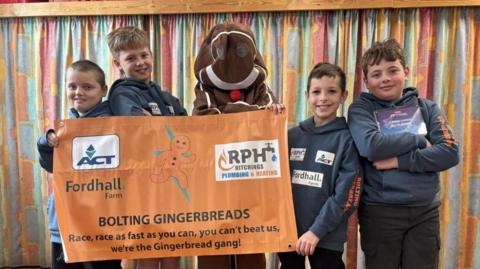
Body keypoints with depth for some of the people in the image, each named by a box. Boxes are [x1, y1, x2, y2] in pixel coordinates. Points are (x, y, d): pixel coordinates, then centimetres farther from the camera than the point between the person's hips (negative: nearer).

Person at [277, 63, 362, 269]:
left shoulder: (347, 139, -7)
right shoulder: (292, 135, 4)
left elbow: (346, 195, -11)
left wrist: (317, 230, -15)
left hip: (327, 238, -3)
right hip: (288, 233, 4)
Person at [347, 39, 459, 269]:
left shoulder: (426, 107, 5)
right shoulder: (361, 109, -2)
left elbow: (450, 153, -7)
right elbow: (372, 147, -21)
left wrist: (399, 160, -16)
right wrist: (419, 140, -9)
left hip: (425, 211, 2)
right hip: (379, 212, -2)